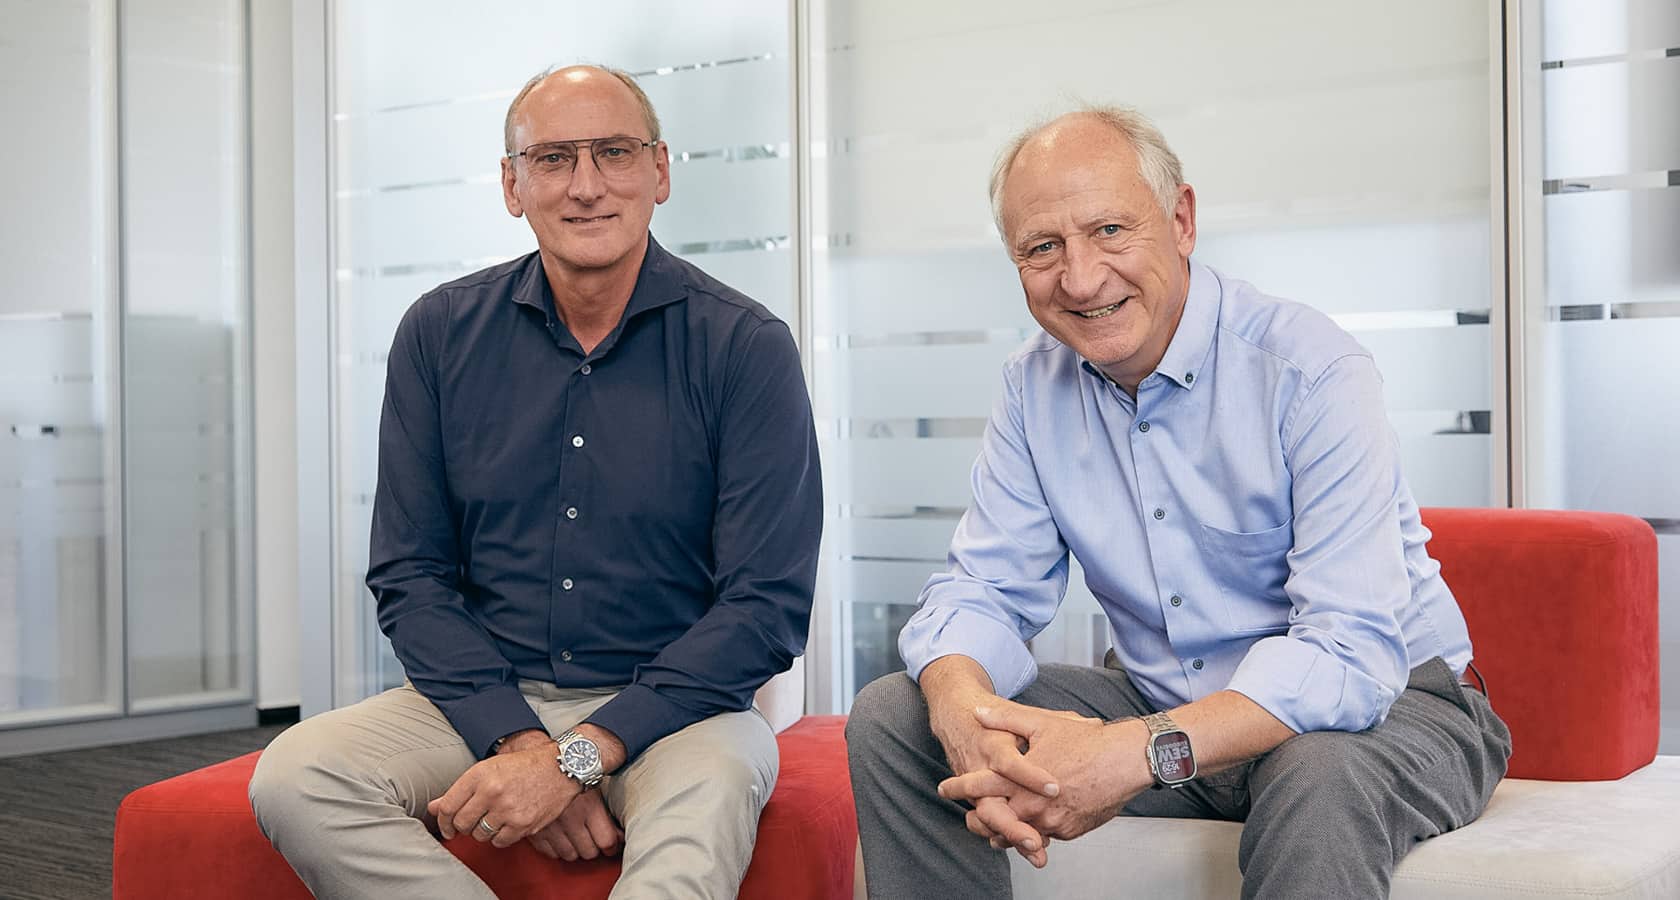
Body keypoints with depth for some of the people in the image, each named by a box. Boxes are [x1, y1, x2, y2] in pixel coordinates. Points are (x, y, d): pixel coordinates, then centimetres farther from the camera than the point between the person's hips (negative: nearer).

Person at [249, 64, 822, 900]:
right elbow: (409, 578, 3)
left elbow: (766, 607, -10)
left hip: (670, 704, -4)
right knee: (295, 777, -23)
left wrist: (578, 756, -19)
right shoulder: (440, 335, 4)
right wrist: (521, 741, -14)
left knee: (705, 798, -38)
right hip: (484, 698, 4)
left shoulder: (744, 346, -6)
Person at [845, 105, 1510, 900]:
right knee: (891, 717, -7)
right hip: (1161, 704, 6)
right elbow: (983, 589, -3)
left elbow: (1352, 652, -29)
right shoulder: (1034, 386, 0)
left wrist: (1140, 753, -42)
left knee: (1322, 774, -41)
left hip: (1384, 700, -5)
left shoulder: (1312, 374, -21)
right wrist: (965, 712, -28)